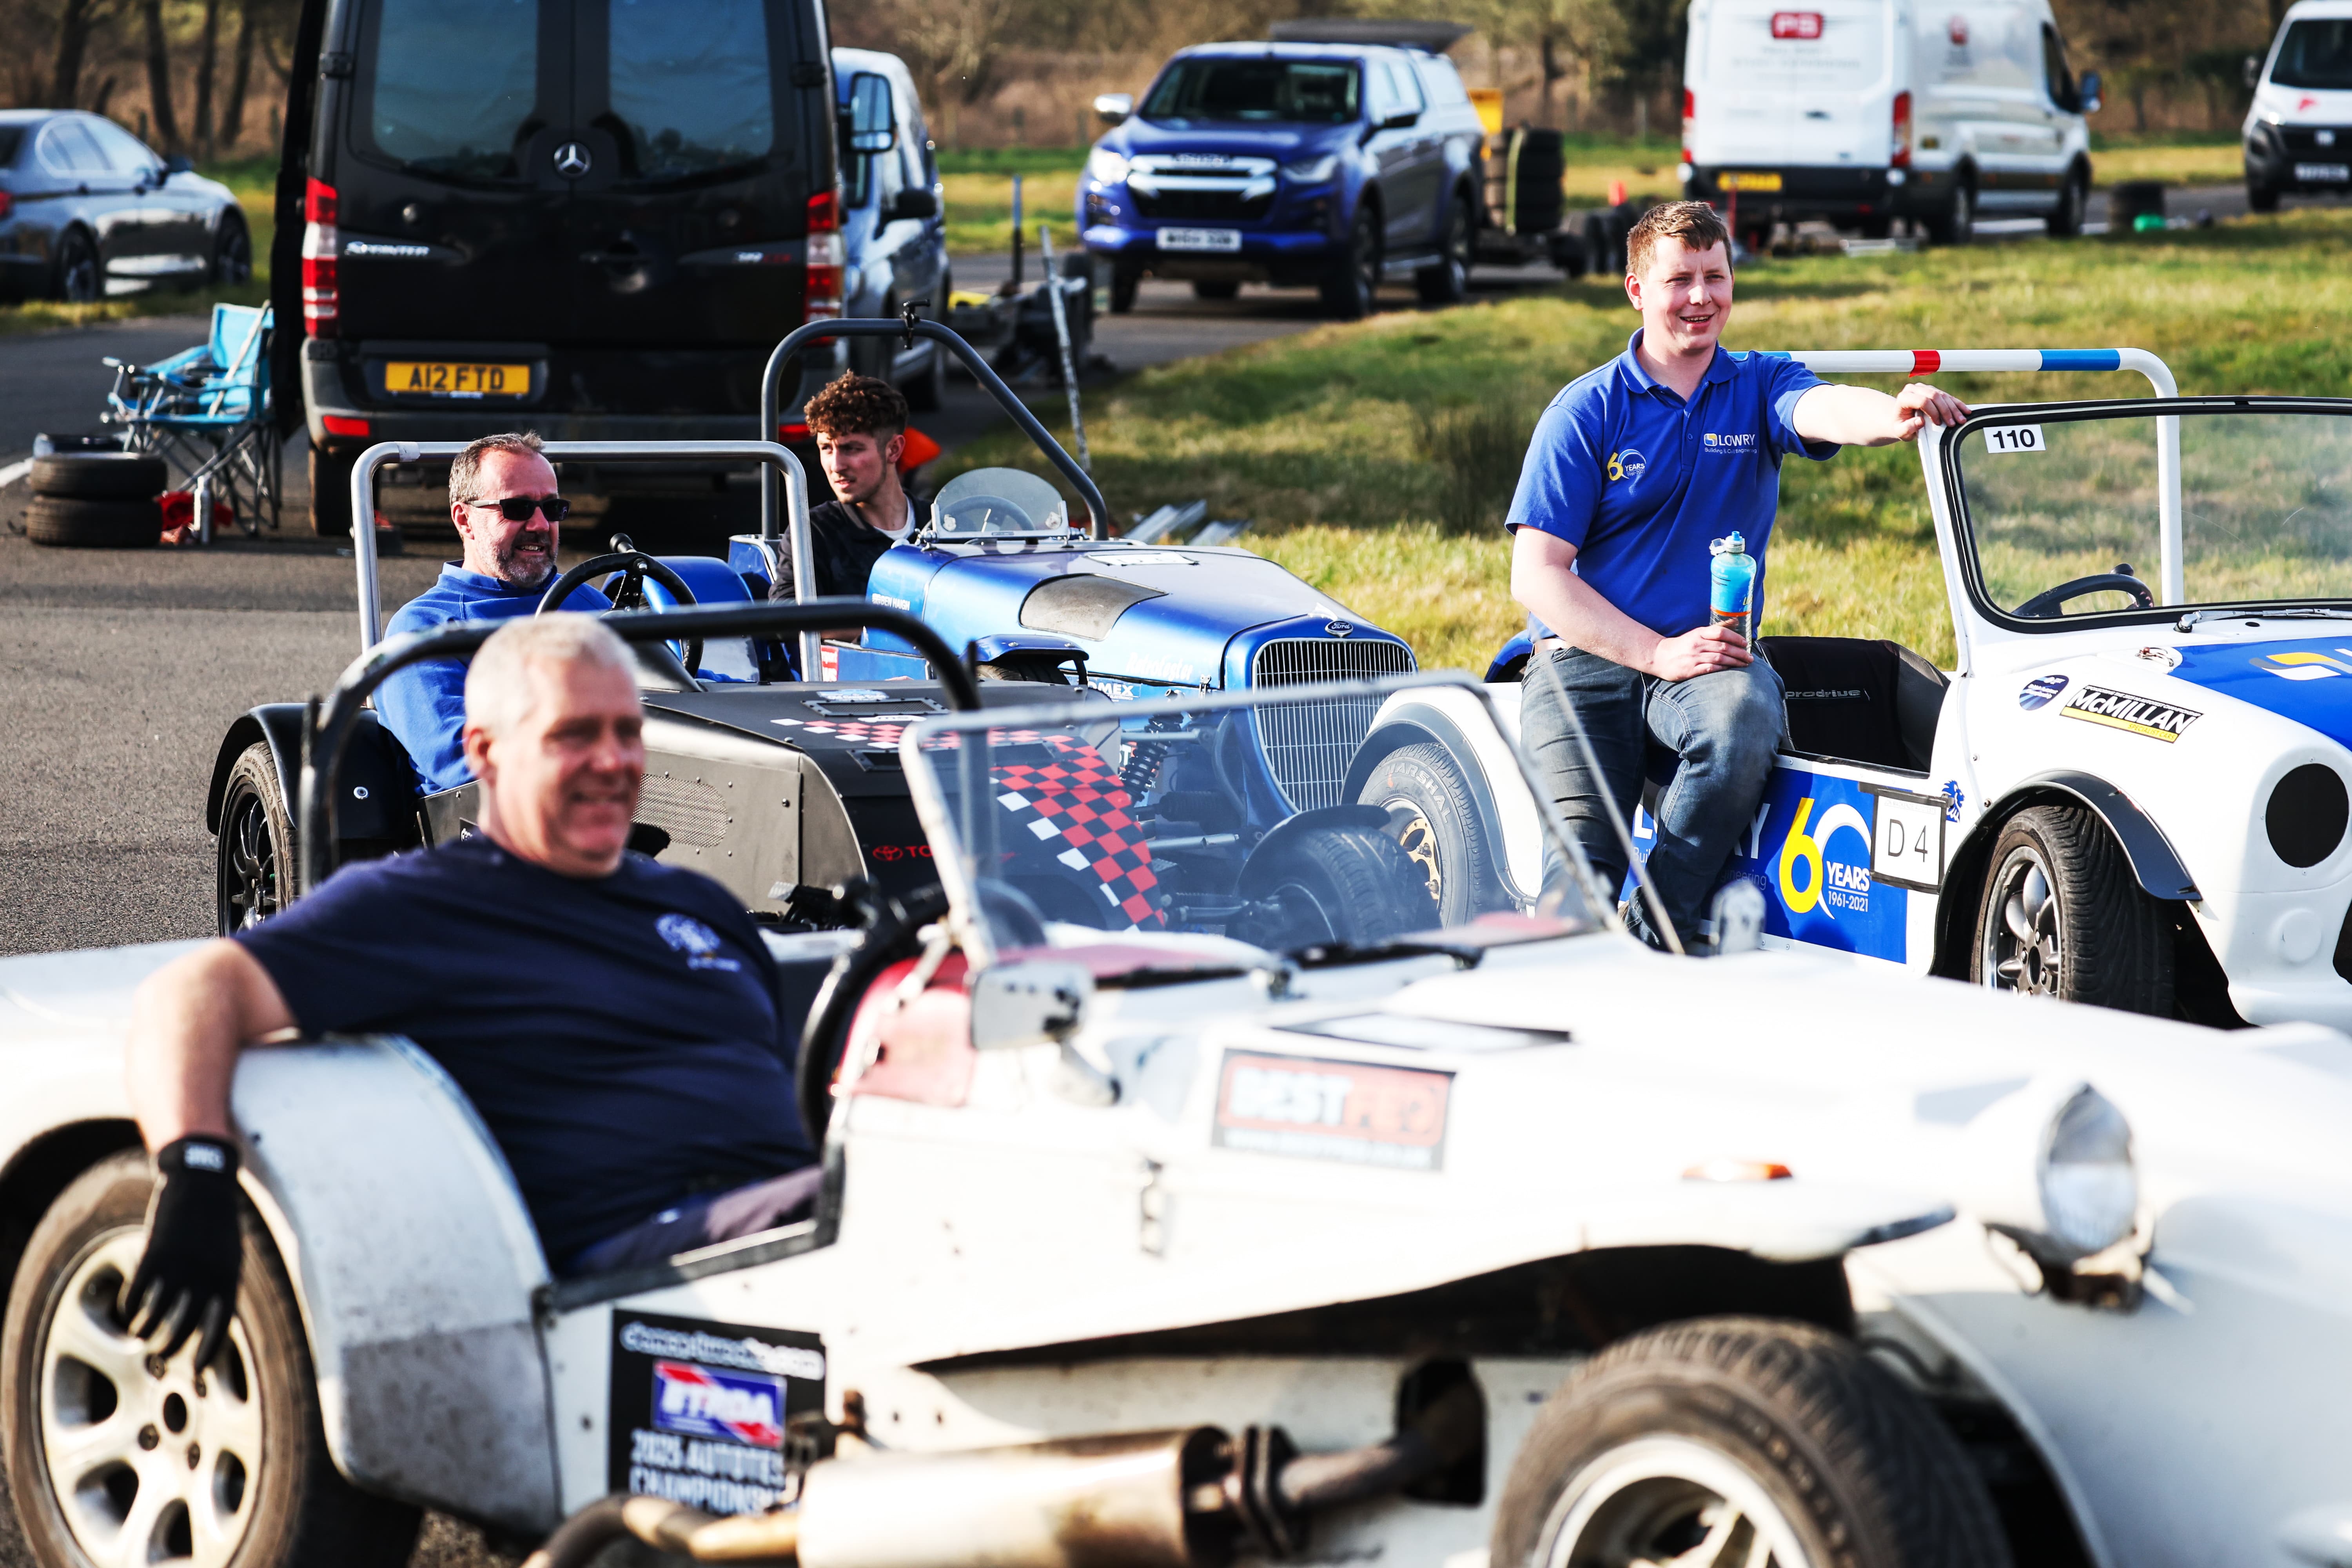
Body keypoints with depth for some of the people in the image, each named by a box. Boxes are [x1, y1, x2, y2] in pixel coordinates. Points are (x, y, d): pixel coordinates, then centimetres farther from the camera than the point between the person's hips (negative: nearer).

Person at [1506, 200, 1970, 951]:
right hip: (1586, 660, -1)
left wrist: (1894, 414, -43)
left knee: (1743, 719, -34)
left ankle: (1651, 938, -24)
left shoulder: (1759, 387, 8)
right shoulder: (1586, 410, 2)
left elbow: (1827, 411, -18)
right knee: (1581, 853, -25)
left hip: (1715, 654, 1)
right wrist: (1658, 653, -14)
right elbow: (1537, 574, -4)